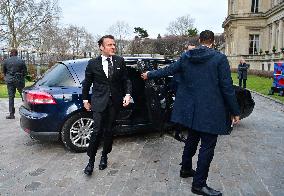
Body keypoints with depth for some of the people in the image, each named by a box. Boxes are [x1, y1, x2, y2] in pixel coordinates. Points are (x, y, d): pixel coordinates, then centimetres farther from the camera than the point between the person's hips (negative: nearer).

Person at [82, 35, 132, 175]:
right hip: (99, 102, -2)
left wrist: (127, 94, -9)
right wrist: (85, 100, 8)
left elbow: (125, 80, 5)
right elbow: (86, 83, 7)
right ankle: (91, 161, 11)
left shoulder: (120, 61, 3)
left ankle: (104, 156, 31)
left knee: (108, 130, 11)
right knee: (97, 131, -6)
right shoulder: (93, 63, -2)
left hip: (115, 102, 2)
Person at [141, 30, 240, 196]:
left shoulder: (186, 57, 3)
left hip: (191, 108, 6)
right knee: (207, 145, 4)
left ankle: (186, 169, 40)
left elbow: (168, 70, 14)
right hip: (210, 110, -6)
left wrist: (149, 75, 30)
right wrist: (235, 111, -3)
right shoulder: (220, 58, -10)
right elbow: (227, 87, -11)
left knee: (192, 138, 23)